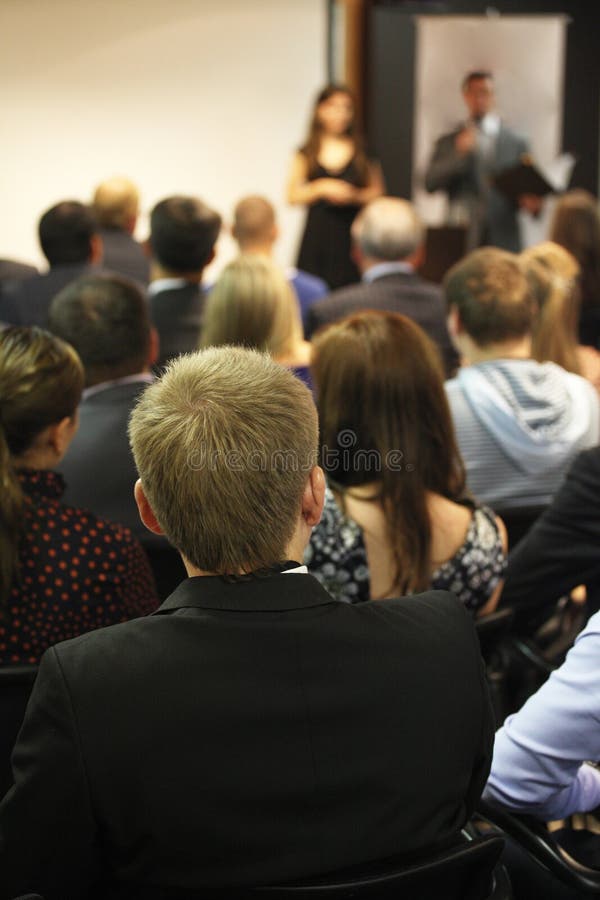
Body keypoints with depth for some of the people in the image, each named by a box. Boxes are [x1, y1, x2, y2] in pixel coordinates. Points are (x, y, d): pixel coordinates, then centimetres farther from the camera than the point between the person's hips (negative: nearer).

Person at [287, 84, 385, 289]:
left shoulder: (362, 152, 7)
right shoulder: (307, 153, 8)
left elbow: (377, 193, 10)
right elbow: (292, 196, 5)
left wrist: (354, 196, -9)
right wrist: (322, 188, -9)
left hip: (352, 234, 0)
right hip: (317, 233, 0)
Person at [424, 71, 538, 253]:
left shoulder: (517, 144, 11)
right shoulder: (447, 142, 13)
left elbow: (529, 192, 12)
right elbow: (430, 183, 0)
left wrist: (530, 203, -11)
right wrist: (459, 154, -12)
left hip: (501, 243, 0)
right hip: (459, 243, 0)